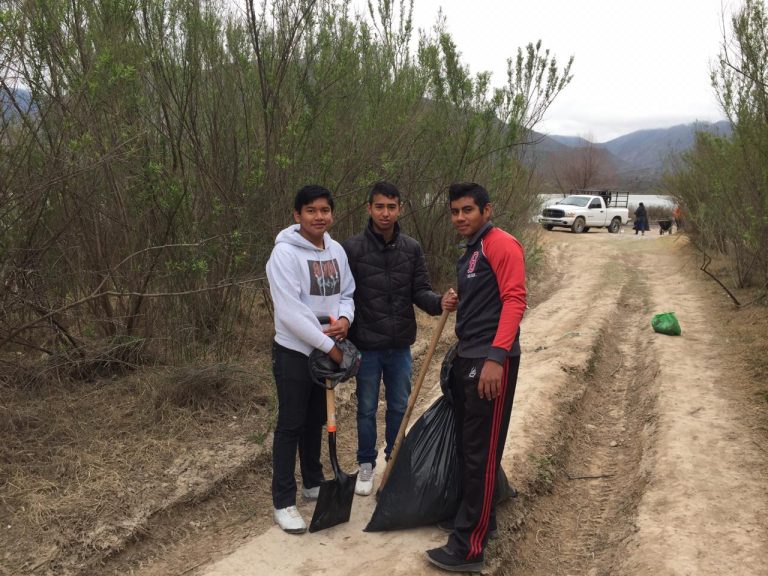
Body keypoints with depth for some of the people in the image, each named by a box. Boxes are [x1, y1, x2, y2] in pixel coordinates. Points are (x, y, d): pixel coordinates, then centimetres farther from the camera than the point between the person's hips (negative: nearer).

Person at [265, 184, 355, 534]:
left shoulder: (337, 251, 3)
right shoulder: (285, 253, -18)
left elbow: (347, 293, 10)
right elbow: (290, 312, -24)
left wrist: (344, 319, -13)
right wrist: (330, 346, -20)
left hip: (327, 352, 7)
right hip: (294, 352, -6)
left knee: (315, 421, 19)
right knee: (290, 426, 2)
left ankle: (313, 483, 37)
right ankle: (283, 502, 14)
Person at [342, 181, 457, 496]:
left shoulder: (411, 248, -1)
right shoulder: (352, 248, -11)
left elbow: (420, 291, -1)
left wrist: (440, 302, -22)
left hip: (400, 345, 3)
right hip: (366, 346, -3)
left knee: (399, 407, 17)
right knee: (366, 409, 13)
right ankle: (366, 464, 32)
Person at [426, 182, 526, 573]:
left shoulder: (501, 245, -10)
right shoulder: (469, 255, 18)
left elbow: (514, 301, -19)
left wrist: (496, 357, -27)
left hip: (490, 361, -9)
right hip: (466, 359, 9)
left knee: (481, 453, -3)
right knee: (466, 445, 16)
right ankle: (478, 517, 33)